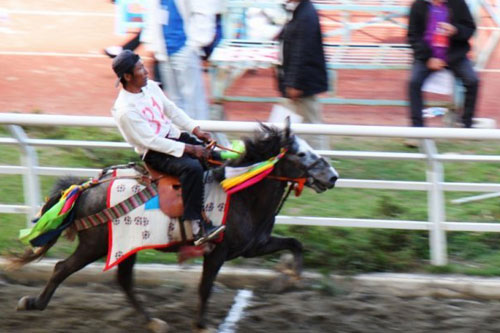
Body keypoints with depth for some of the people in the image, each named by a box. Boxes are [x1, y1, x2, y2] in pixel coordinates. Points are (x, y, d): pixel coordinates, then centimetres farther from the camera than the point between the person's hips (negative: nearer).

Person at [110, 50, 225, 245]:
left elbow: (173, 111, 14)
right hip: (154, 154, -9)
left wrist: (196, 130, 1)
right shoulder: (124, 110, -22)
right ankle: (196, 226, -35)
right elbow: (151, 141, -24)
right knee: (192, 167, -33)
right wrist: (189, 149, -24)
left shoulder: (150, 86, 3)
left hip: (174, 136, 9)